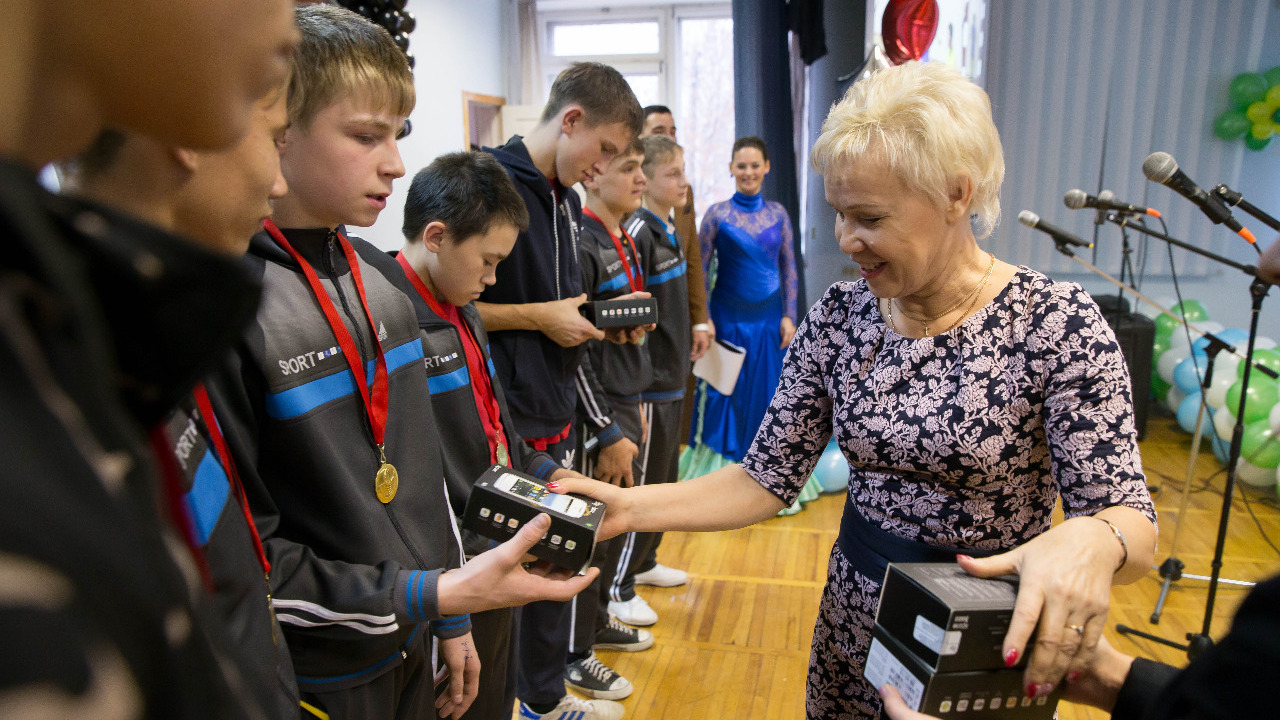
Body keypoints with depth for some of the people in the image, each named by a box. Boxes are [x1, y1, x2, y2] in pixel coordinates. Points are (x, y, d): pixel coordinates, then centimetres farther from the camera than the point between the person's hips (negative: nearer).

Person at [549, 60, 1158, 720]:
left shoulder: (1058, 323, -18)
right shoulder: (838, 315, -7)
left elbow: (1129, 520, -18)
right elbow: (768, 478, -7)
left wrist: (1091, 541, -41)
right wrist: (627, 507, -19)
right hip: (855, 628, 4)